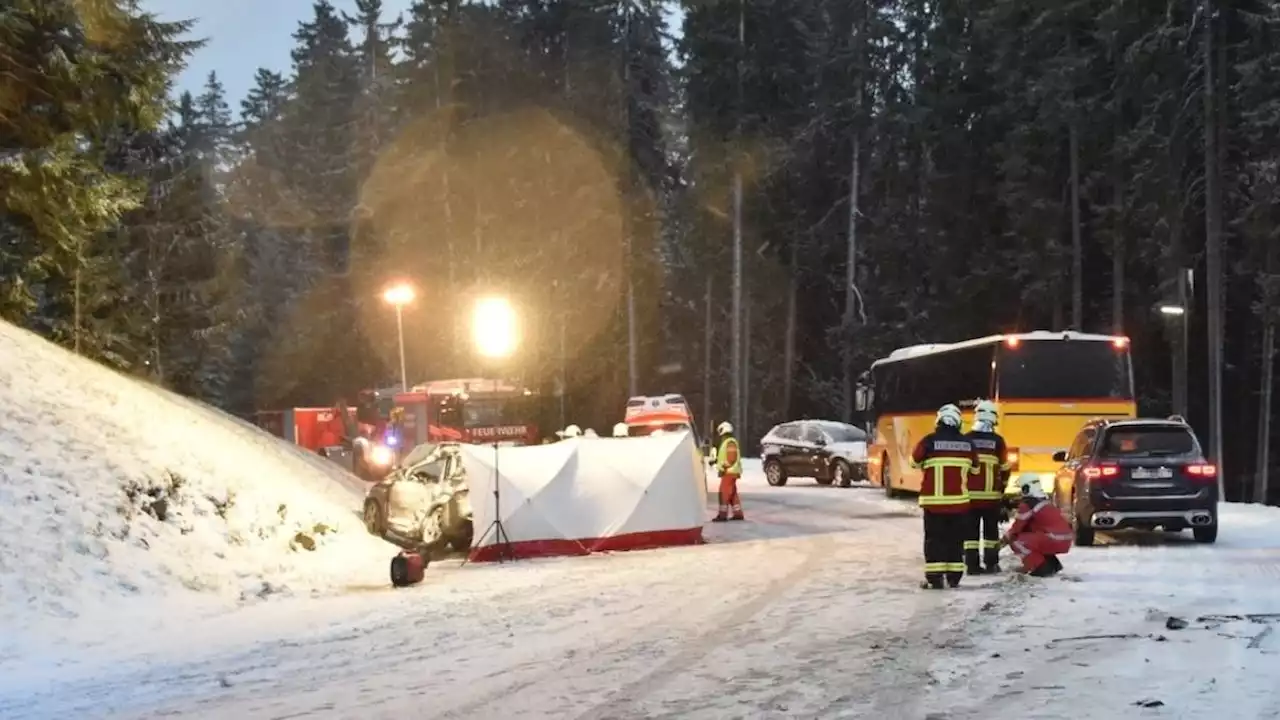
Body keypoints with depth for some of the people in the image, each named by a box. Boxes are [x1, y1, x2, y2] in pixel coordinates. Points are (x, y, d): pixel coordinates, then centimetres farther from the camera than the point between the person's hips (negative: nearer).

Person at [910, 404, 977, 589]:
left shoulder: (929, 441, -10)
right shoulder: (967, 443, 1)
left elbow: (915, 462, 5)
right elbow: (974, 469, 15)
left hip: (934, 500, -3)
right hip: (959, 500, 3)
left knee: (934, 539, 3)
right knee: (955, 539, 12)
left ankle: (934, 578, -2)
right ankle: (954, 577, 14)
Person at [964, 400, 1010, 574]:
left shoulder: (967, 439, -3)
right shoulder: (998, 441, -5)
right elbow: (1004, 468, 3)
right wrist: (1002, 487, 20)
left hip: (970, 493, 0)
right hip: (992, 494, 0)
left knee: (971, 530, 3)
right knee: (991, 529, 9)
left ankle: (972, 564, -1)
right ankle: (991, 563, 10)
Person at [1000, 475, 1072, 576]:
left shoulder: (1027, 504, -5)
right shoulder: (1046, 501, 22)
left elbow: (1017, 526, 2)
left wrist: (1004, 540, 19)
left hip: (1054, 541, -9)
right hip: (1066, 542, 9)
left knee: (1016, 541, -3)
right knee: (1028, 537, 28)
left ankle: (1041, 568, -6)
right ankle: (1053, 565, 21)